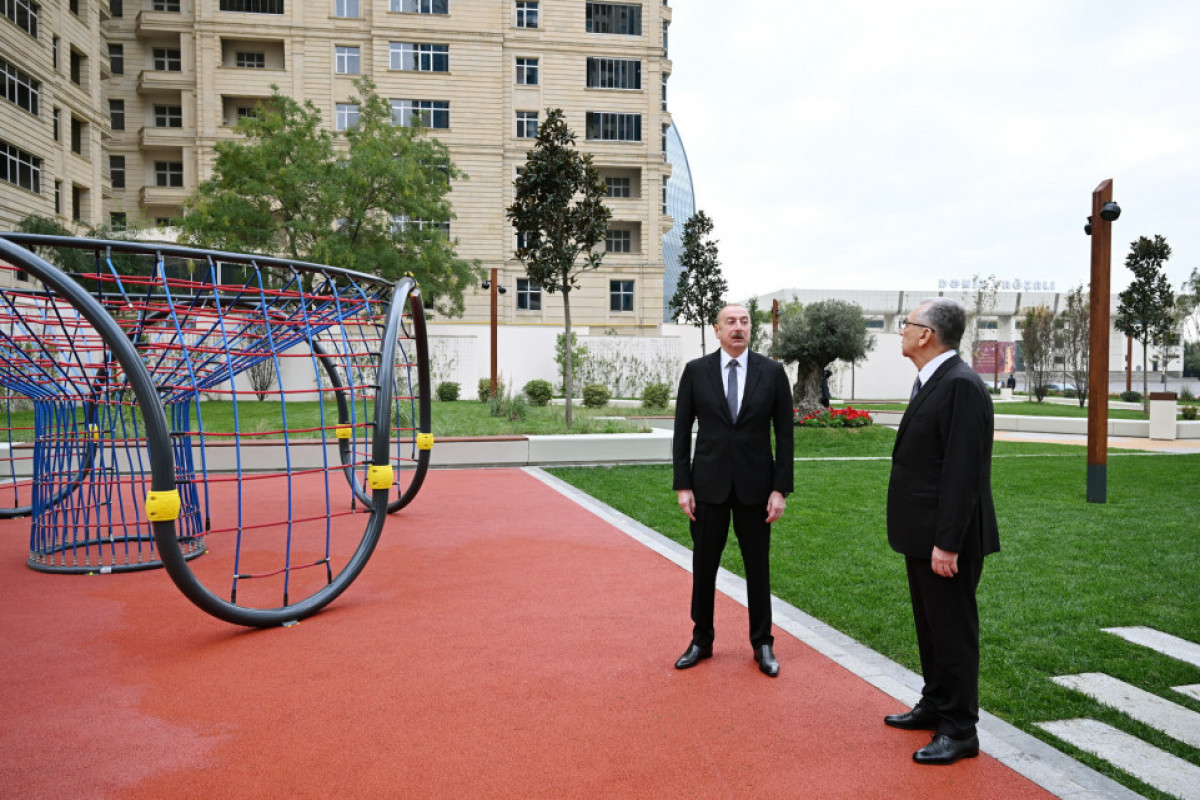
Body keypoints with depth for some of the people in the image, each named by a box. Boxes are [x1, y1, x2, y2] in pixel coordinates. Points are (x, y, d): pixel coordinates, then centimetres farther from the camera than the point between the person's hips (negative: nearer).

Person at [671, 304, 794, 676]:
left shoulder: (772, 372, -2)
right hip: (708, 484, 0)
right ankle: (701, 640, 26)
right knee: (704, 565, 9)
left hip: (755, 485, 0)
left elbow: (784, 434, 0)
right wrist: (682, 485, -4)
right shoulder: (696, 371, -1)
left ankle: (762, 644, 26)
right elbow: (682, 431, 1)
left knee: (758, 566, 10)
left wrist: (781, 489, -5)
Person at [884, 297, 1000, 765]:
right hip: (922, 534, 10)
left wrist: (947, 544, -24)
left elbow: (964, 472, -24)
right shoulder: (929, 382, 12)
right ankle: (935, 706, 36)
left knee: (952, 631, 2)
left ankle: (959, 730, 15)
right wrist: (927, 538, 19)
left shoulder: (961, 385, -20)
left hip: (947, 540, -10)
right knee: (930, 627, 21)